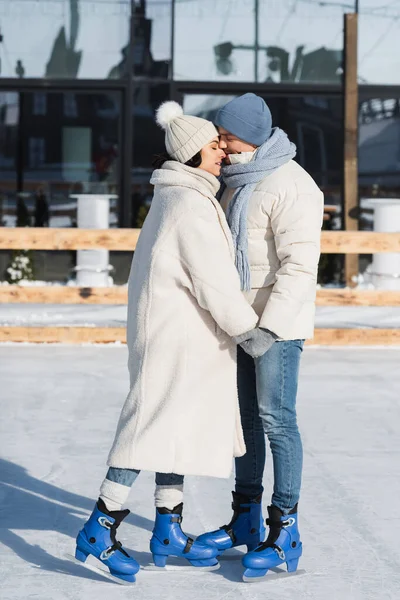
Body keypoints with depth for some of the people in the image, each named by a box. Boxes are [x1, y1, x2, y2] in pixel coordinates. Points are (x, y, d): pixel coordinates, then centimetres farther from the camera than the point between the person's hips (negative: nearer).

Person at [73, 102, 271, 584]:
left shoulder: (173, 196, 14)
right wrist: (249, 330, -11)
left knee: (182, 425, 13)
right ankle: (100, 529, -9)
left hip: (183, 335, 10)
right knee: (157, 423, -10)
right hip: (177, 332, -10)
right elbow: (215, 283, -19)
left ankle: (168, 532, 20)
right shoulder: (191, 205, -18)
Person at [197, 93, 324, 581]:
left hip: (278, 323, -9)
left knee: (276, 419, -8)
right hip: (241, 320, 9)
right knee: (245, 416, 13)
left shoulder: (290, 186, -18)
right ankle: (246, 521, 22)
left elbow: (300, 265, -25)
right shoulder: (239, 183, 12)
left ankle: (284, 534, -2)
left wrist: (271, 328, -30)